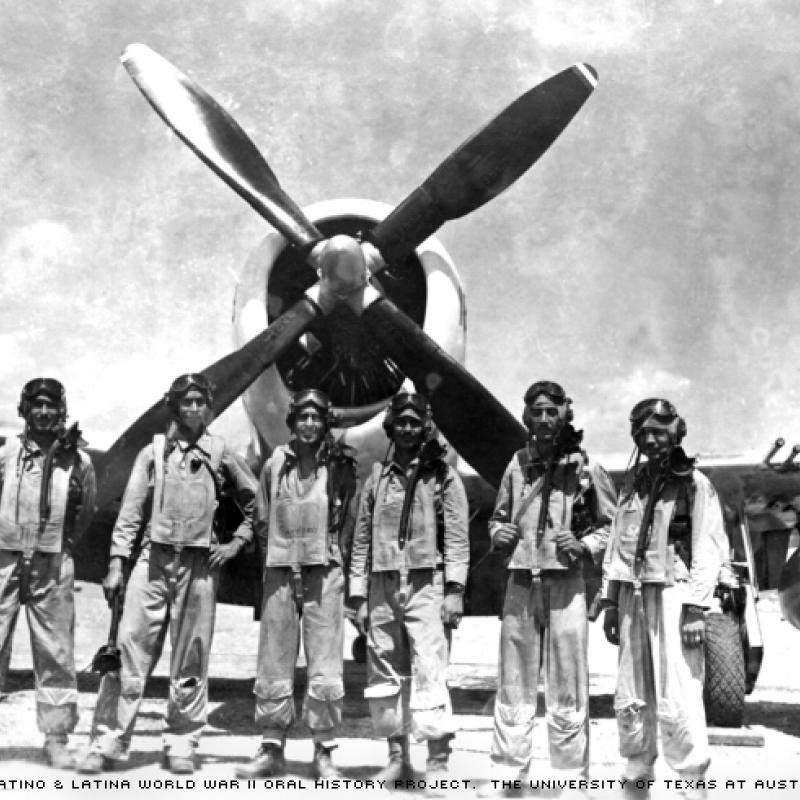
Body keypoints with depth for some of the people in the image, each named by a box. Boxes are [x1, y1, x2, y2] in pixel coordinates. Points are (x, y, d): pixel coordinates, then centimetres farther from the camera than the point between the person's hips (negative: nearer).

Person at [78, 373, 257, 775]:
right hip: (153, 559, 0)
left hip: (200, 565, 0)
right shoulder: (153, 452, 7)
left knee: (191, 660, 4)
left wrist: (237, 542, 7)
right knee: (129, 650, -5)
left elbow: (254, 503, 17)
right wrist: (117, 563, -2)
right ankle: (108, 741, 1)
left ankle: (181, 745, 14)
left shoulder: (221, 454, 7)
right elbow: (131, 511, 5)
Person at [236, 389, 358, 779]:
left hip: (324, 573, -2)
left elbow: (351, 520, 6)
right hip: (280, 572, 2)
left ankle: (324, 751, 5)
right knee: (273, 665, 4)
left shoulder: (341, 466, 3)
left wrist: (333, 554, 1)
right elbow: (262, 521, 15)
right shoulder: (275, 465, 9)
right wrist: (280, 553, 8)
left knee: (325, 667, -4)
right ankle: (271, 748, 14)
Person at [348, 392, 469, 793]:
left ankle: (437, 757, -9)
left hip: (425, 583, -4)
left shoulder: (443, 475, 4)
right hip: (382, 585, 4)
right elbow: (361, 538, 13)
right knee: (385, 672, 5)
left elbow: (457, 536, -1)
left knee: (429, 669, -12)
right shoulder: (377, 477, 13)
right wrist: (359, 596, 8)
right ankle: (397, 755, 15)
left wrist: (454, 589, -9)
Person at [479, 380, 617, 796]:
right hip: (520, 583, 4)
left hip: (565, 584, -3)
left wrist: (584, 546, -12)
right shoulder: (517, 465, 9)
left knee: (567, 688, 0)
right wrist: (498, 534, 1)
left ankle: (571, 777, 10)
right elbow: (499, 516, 21)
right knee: (514, 684, 9)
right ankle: (507, 770, 18)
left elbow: (613, 525, 4)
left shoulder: (585, 467, -1)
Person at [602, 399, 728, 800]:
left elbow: (708, 549, -7)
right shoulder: (634, 486, 16)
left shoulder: (694, 484, -1)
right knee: (630, 699, 8)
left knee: (676, 700, -11)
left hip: (673, 595, -6)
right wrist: (611, 601, 11)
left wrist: (695, 607, -15)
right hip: (633, 597, 6)